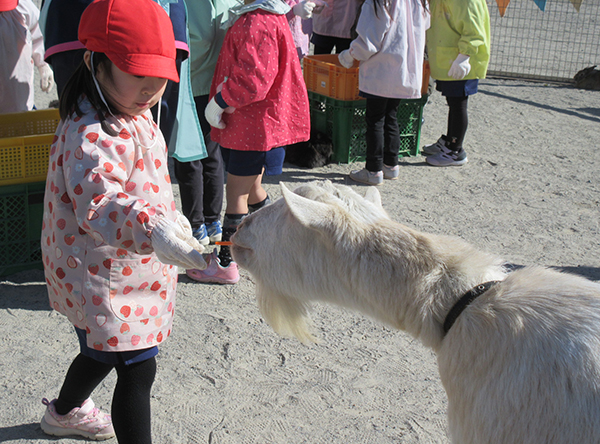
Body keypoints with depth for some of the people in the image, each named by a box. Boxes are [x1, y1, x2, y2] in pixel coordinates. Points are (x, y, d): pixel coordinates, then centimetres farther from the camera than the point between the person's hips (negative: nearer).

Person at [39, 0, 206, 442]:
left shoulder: (134, 114, 5)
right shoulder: (93, 135, -28)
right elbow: (99, 204, -41)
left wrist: (171, 219, 27)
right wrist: (153, 228, -56)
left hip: (125, 268, 10)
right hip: (105, 277, -10)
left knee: (104, 351, 29)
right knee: (138, 371, -7)